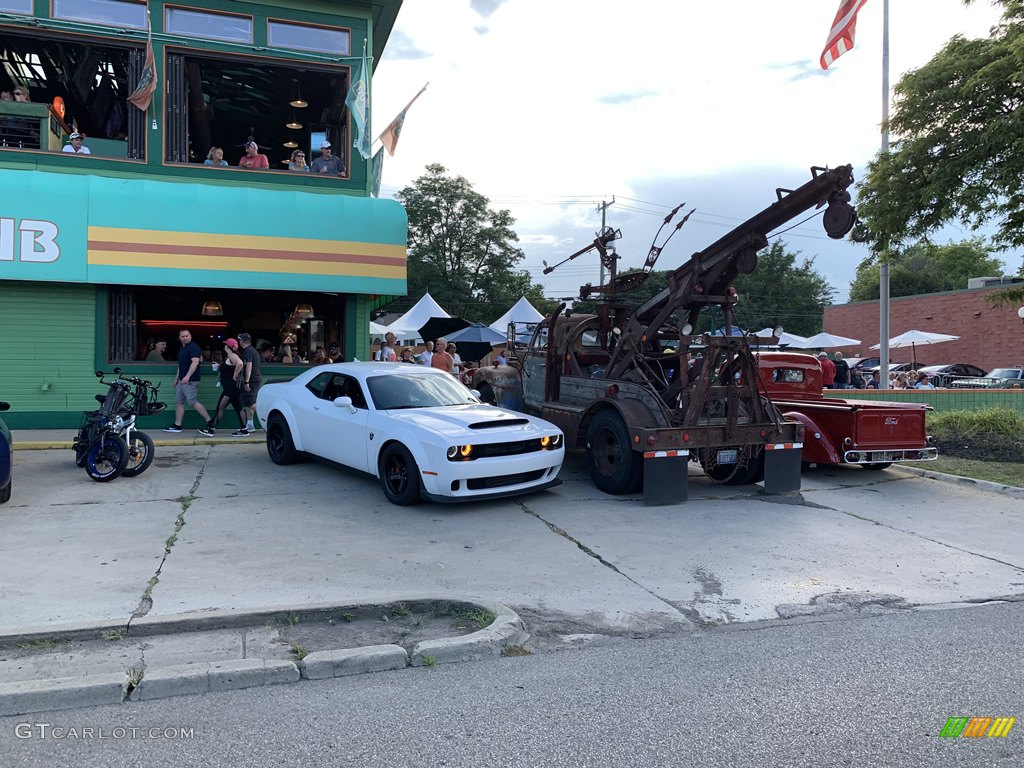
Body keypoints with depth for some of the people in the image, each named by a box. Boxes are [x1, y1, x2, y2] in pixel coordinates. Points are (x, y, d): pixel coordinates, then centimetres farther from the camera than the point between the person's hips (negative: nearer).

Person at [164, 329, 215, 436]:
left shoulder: (193, 347, -11)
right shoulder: (182, 349, 19)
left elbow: (195, 362, -22)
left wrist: (187, 376, -28)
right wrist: (177, 378, 25)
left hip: (190, 381, -10)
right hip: (182, 380, 10)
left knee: (193, 402, -13)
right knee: (178, 402, 10)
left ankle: (210, 422, -10)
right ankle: (177, 425, 14)